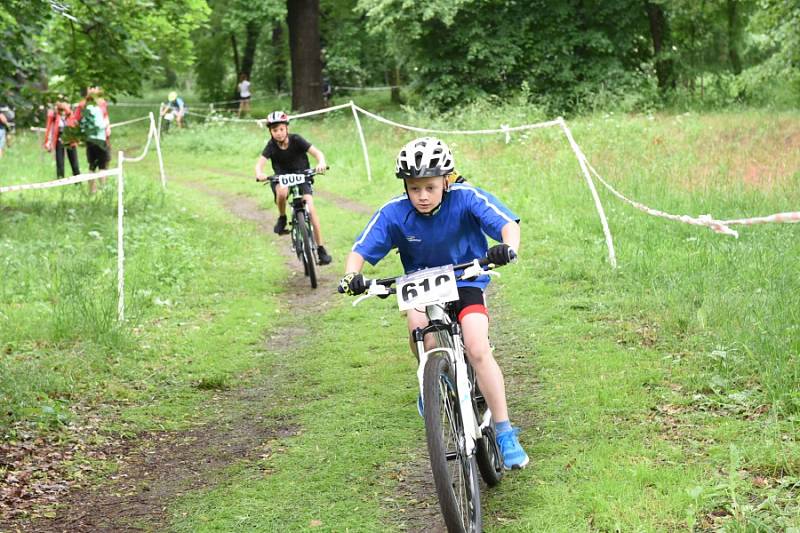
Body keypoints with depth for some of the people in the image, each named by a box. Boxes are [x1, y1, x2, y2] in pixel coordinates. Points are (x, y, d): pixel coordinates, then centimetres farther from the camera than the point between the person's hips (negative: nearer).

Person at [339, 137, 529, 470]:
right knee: (418, 323, -32)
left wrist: (508, 247, -51)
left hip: (466, 282, -1)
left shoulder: (466, 198, -21)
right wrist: (351, 275, -38)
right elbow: (360, 250, -17)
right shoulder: (394, 213, -17)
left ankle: (505, 433, -11)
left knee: (478, 350, -21)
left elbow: (508, 224, -28)